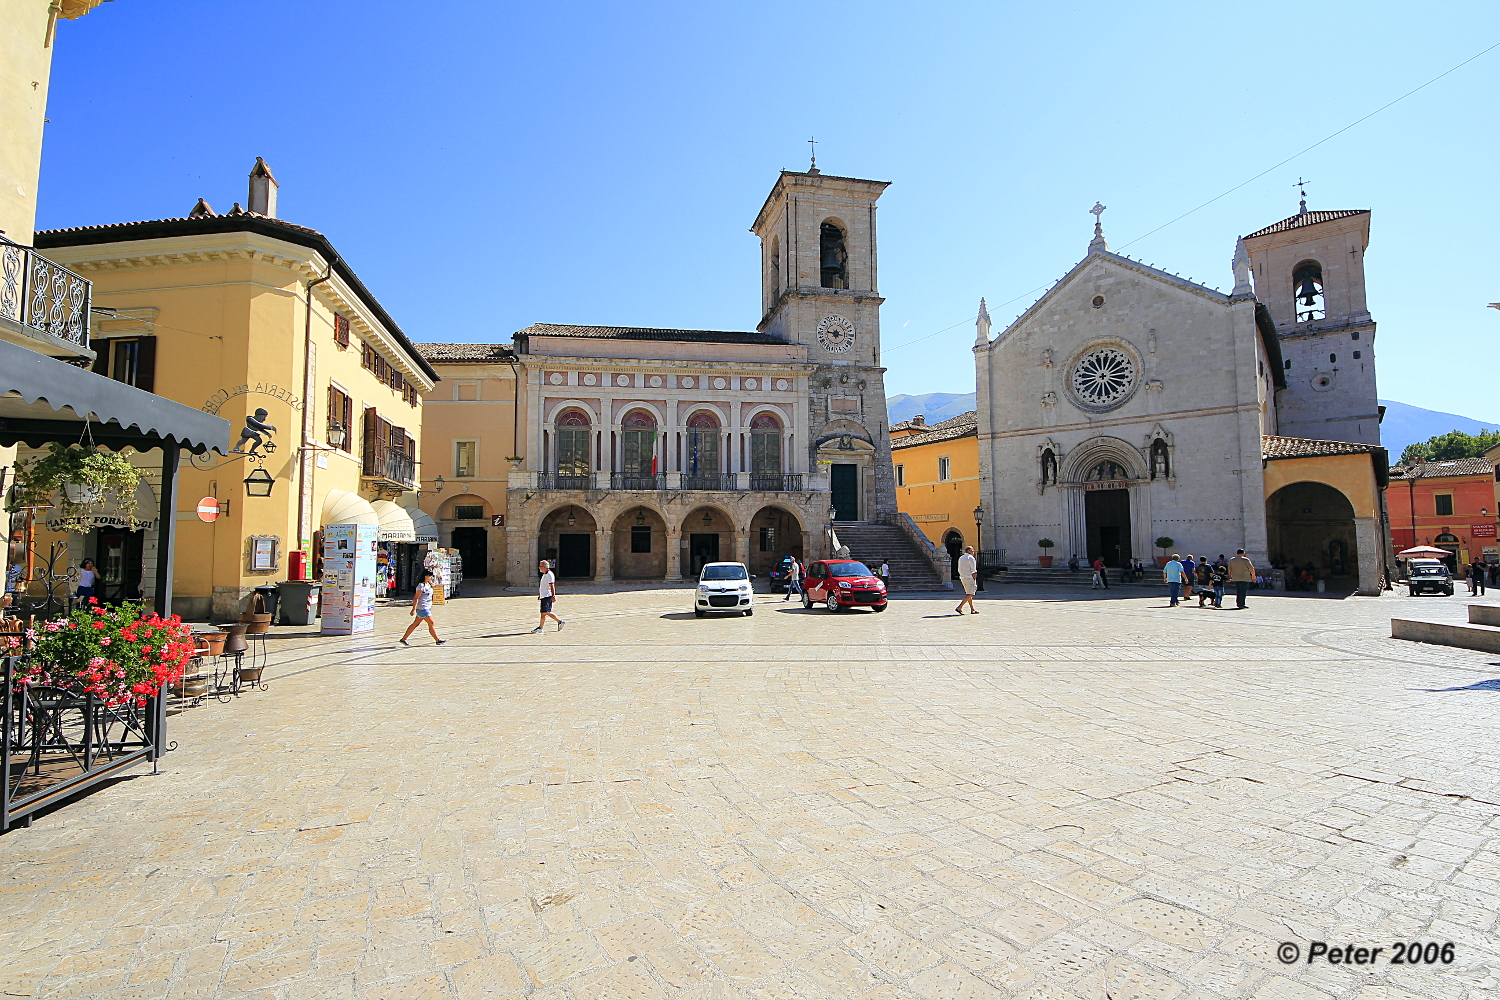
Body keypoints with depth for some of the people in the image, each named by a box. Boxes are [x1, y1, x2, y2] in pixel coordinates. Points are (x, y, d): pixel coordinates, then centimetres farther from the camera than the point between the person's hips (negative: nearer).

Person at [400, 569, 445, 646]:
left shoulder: (428, 584, 10)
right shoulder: (421, 586, -17)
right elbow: (416, 598, -19)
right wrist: (414, 609, -21)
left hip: (426, 608, 9)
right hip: (422, 608, -9)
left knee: (416, 624, 13)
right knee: (431, 623, -5)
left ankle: (403, 639, 21)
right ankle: (438, 640, -1)